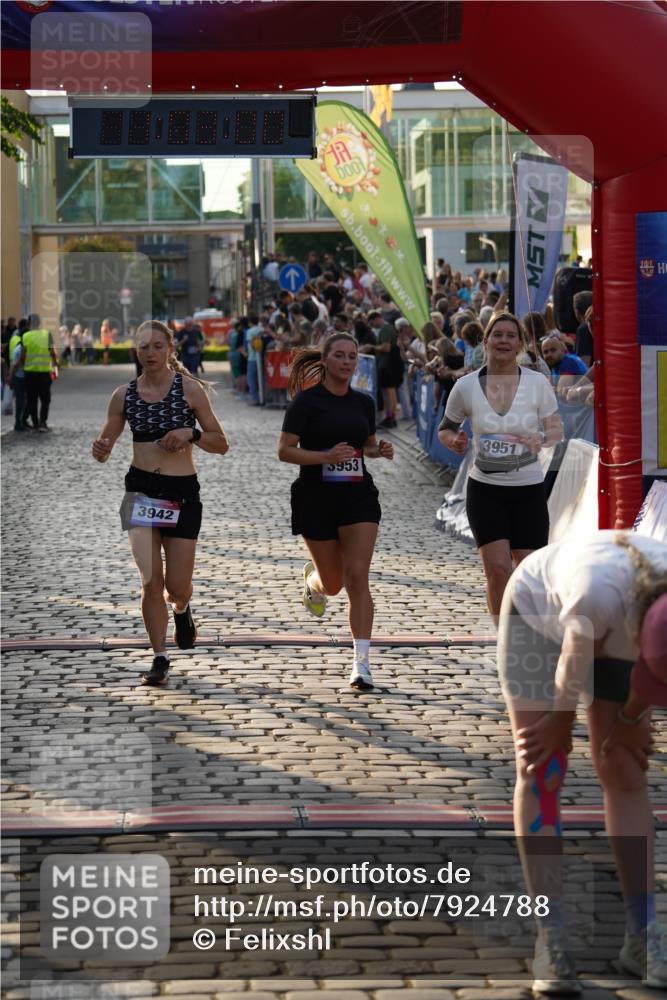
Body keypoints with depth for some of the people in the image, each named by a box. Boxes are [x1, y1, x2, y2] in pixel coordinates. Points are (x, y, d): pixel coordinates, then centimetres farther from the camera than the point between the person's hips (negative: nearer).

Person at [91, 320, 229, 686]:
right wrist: (100, 450, -14)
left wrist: (192, 433, -18)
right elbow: (104, 447, 9)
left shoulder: (189, 389, -3)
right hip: (141, 489, 1)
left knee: (177, 586, 0)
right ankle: (160, 658, 7)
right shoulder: (124, 395, 3)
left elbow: (221, 444, 0)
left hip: (182, 491, -1)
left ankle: (181, 610, 38)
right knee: (151, 580, -7)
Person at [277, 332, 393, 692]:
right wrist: (326, 456, -24)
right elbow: (285, 451, -10)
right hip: (316, 497, -3)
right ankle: (312, 578, 47)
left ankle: (361, 664, -9)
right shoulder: (307, 400, -6)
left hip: (358, 496, 3)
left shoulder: (363, 402, 8)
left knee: (357, 577, -10)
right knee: (333, 583, 7)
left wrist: (380, 450, -1)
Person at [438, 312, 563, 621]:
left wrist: (541, 439, -22)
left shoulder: (537, 382, -5)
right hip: (485, 488, 0)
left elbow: (557, 428, 1)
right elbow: (444, 428, 10)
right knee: (498, 569, -12)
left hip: (528, 488, 0)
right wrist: (454, 440, -14)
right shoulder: (466, 386, -3)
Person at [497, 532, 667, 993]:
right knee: (541, 771, -10)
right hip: (539, 611, -4)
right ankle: (551, 938, -8)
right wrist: (559, 725, -8)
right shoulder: (602, 594, -45)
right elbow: (573, 668, -25)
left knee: (624, 772, -1)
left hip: (615, 627, 4)